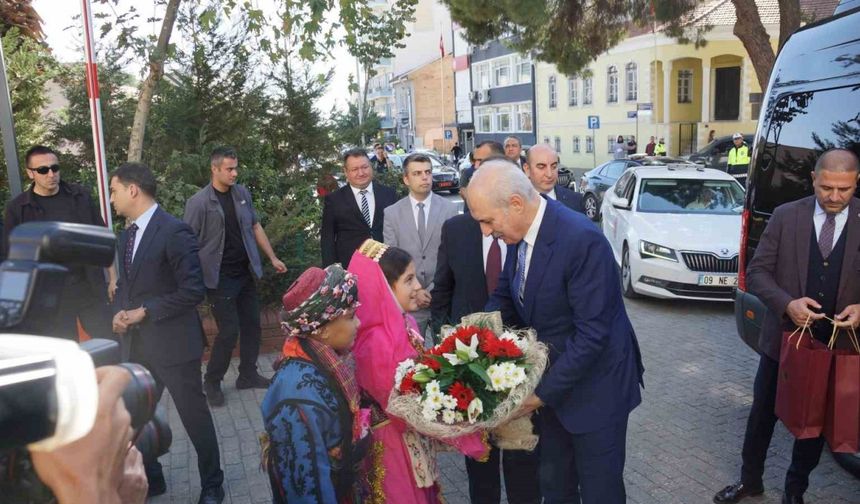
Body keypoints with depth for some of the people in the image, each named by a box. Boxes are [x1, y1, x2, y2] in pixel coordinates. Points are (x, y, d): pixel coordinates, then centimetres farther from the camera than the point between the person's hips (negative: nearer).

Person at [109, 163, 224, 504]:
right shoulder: (126, 236, 10)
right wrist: (120, 312, -2)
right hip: (140, 344, 8)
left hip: (174, 343, -7)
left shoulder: (175, 231, -16)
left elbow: (194, 290, -20)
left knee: (194, 417, 6)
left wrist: (144, 311, -17)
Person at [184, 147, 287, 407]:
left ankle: (248, 375, 27)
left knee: (251, 325, 11)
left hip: (246, 273, 6)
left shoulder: (242, 193, 4)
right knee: (229, 331, -5)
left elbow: (255, 227, 13)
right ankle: (212, 382, 15)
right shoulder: (198, 202, -12)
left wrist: (273, 258, 12)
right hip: (220, 278, -5)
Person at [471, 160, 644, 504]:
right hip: (553, 378, 7)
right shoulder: (518, 234, -5)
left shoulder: (582, 239, -29)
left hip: (594, 385, -7)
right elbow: (505, 294, 8)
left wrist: (543, 392, -24)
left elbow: (593, 333, -27)